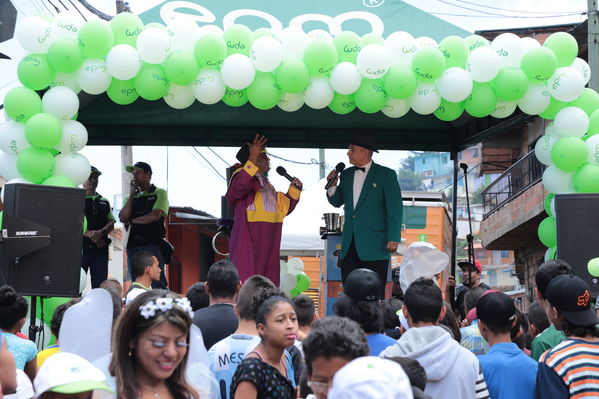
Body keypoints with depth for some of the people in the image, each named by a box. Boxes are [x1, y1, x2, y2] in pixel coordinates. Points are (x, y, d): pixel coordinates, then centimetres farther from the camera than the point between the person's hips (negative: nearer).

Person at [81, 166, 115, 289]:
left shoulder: (104, 202, 19)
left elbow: (111, 223, 11)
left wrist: (101, 232, -9)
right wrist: (89, 234, -16)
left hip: (100, 248, 4)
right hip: (80, 247, -4)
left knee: (100, 285, 1)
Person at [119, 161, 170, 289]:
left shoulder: (160, 193, 5)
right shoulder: (132, 197, 18)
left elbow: (155, 216, -11)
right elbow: (123, 218, 2)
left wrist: (132, 221, 0)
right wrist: (132, 195, 2)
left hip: (153, 244, -5)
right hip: (133, 244, 5)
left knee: (158, 285, -10)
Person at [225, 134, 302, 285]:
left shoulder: (266, 184, 22)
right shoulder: (243, 176, -3)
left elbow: (284, 207, 25)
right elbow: (240, 186, -29)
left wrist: (294, 189, 12)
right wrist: (252, 159, -33)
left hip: (268, 247, 8)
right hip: (247, 243, -8)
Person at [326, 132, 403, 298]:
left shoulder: (386, 175, -1)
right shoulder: (346, 175, 15)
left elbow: (395, 208, -4)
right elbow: (337, 202, 22)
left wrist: (394, 238, -11)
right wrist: (332, 186, 1)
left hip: (374, 246, -5)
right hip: (350, 245, 5)